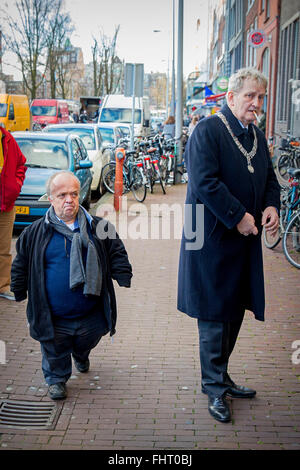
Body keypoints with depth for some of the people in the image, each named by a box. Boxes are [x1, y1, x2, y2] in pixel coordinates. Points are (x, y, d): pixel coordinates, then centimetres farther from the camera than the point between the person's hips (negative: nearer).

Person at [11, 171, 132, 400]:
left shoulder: (98, 228, -3)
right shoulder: (35, 232, -7)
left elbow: (117, 255, 8)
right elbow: (21, 265, 6)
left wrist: (124, 277, -3)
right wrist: (19, 291, 8)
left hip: (91, 314, 2)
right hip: (54, 318, -2)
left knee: (88, 342, 24)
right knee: (55, 352, 10)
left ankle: (81, 356, 59)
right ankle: (57, 379, 40)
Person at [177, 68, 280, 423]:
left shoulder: (257, 136, 14)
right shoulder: (207, 131, -11)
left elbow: (270, 180, 20)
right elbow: (204, 183, -21)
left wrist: (271, 206, -1)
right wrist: (239, 216, -20)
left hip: (244, 240, 8)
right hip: (213, 239, -8)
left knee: (235, 313, 15)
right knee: (214, 317, 2)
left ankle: (220, 376, 32)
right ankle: (214, 388, 16)